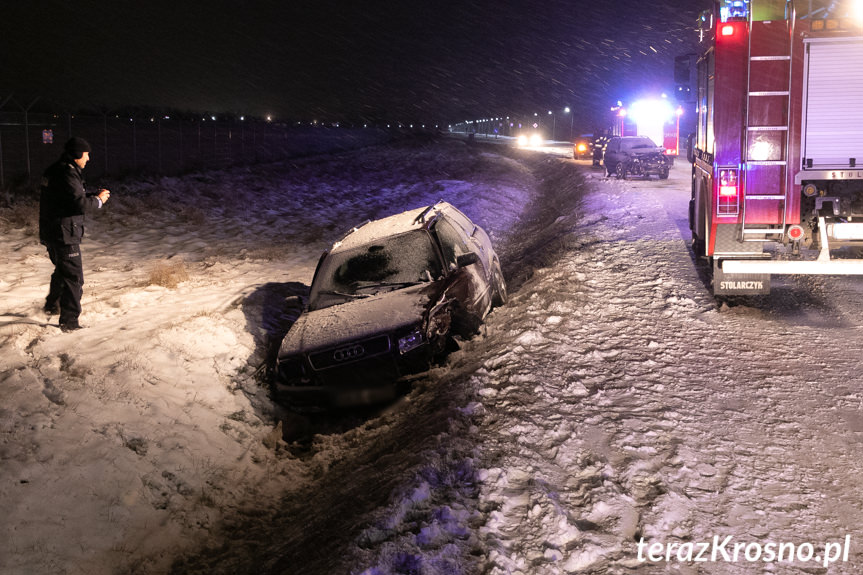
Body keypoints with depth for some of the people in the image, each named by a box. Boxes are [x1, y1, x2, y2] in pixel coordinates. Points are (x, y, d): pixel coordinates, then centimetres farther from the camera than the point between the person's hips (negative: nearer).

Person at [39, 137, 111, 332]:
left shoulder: (54, 171, 14)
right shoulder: (68, 174, -19)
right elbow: (79, 204, -25)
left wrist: (93, 195, 10)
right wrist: (98, 200, -8)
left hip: (50, 233, 10)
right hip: (64, 234, -10)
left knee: (62, 270, 29)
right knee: (73, 277, -5)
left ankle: (52, 305, 46)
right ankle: (69, 321, -4)